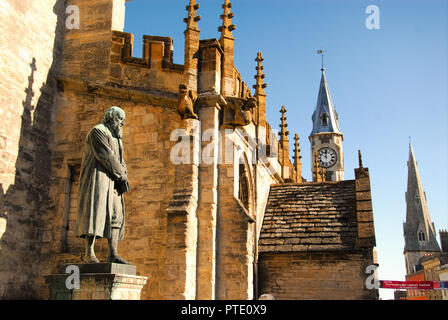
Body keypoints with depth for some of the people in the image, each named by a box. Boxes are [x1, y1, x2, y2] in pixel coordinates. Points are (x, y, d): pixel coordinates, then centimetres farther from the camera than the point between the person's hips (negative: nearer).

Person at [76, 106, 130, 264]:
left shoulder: (115, 138, 27)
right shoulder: (98, 131, -2)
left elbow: (119, 160, 18)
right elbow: (106, 156, -13)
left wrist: (124, 176, 0)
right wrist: (121, 174, -7)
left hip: (112, 182, 9)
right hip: (97, 176, -9)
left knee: (115, 215, -1)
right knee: (95, 211, -15)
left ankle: (113, 254, -4)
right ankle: (89, 253, -18)